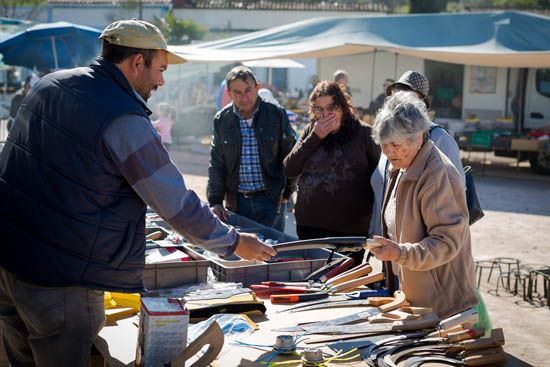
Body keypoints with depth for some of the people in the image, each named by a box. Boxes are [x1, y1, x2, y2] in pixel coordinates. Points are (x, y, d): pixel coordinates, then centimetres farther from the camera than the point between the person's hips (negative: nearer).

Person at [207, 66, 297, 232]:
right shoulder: (222, 120, 3)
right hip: (237, 202, 2)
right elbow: (216, 164, 6)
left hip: (271, 199, -1)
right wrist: (215, 201, 0)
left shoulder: (277, 115, -2)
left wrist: (286, 192, 3)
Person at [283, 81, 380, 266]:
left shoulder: (364, 133, -2)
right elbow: (289, 170, 0)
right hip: (309, 225, 3)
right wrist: (315, 137, -8)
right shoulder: (310, 131, 8)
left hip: (351, 229, -3)